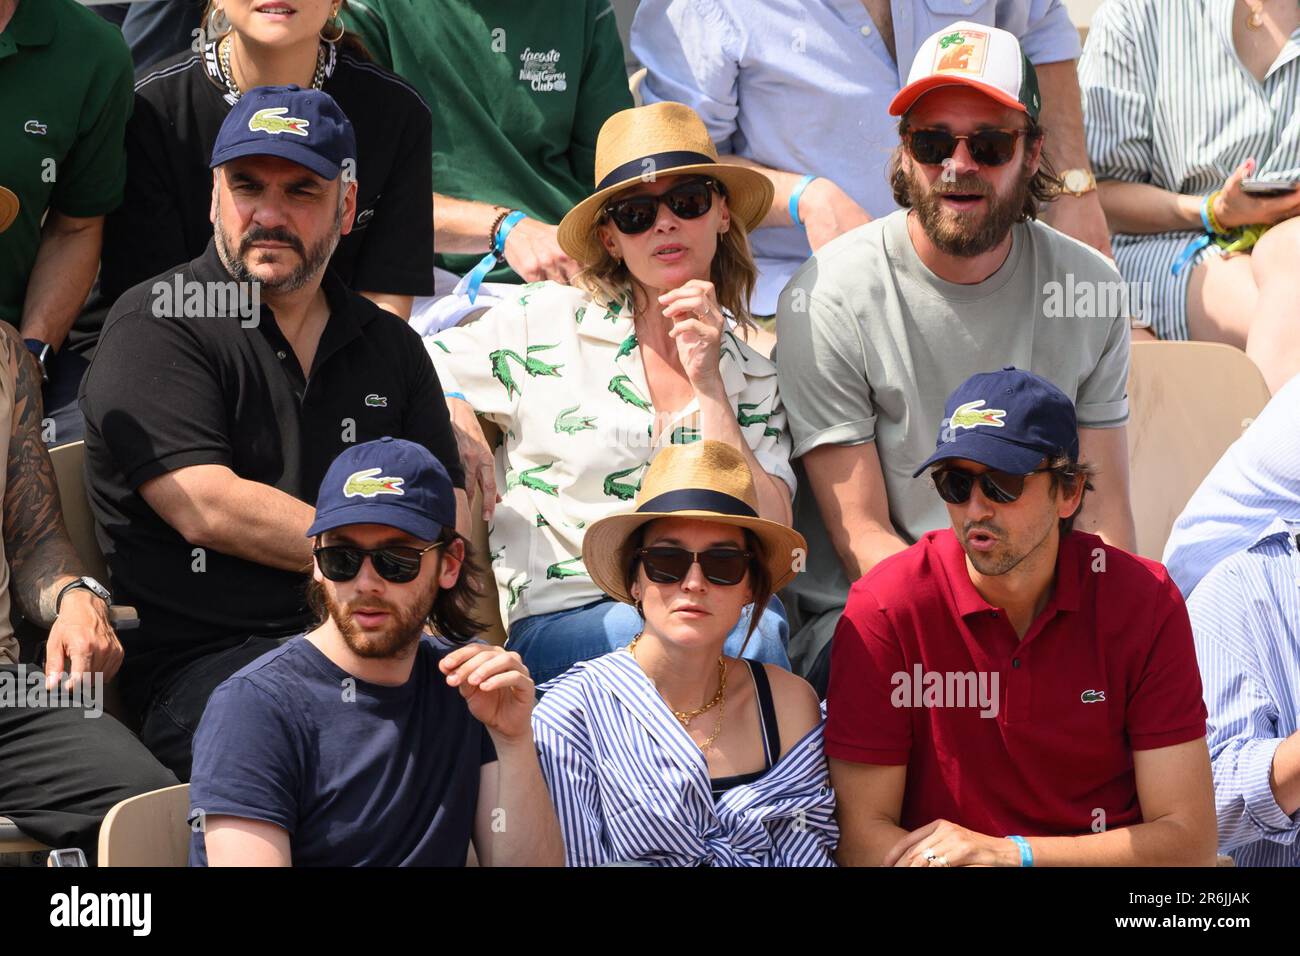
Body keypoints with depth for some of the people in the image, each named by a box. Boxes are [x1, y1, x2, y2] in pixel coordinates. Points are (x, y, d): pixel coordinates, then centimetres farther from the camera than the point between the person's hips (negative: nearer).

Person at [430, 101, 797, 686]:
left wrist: (708, 386, -2)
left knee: (762, 620, -34)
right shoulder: (547, 323, 8)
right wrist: (454, 418, -8)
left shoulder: (755, 381, 15)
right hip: (548, 624, -2)